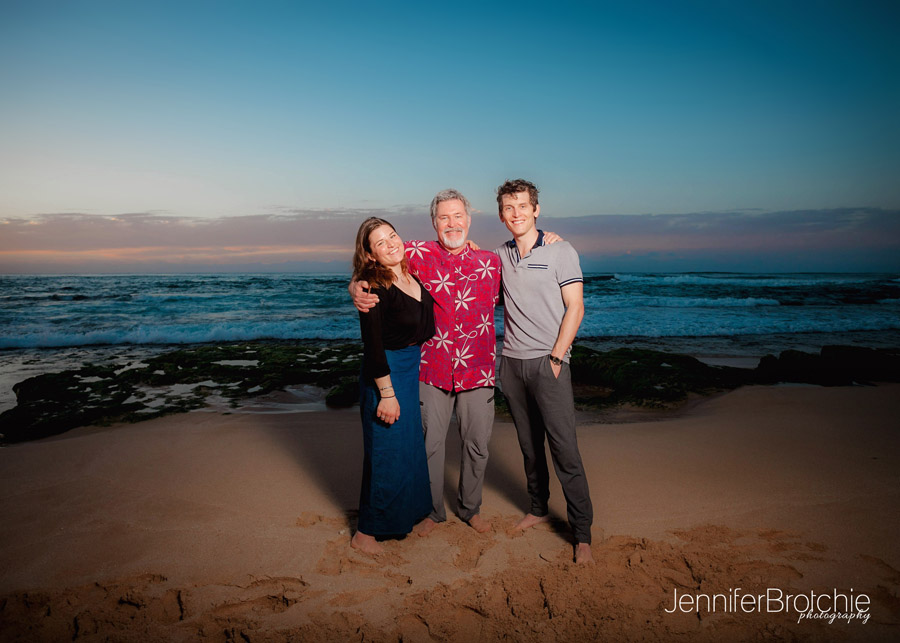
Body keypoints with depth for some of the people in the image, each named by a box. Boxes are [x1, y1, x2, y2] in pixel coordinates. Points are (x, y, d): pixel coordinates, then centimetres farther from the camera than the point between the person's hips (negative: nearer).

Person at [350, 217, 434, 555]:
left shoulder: (412, 274, 2)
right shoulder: (374, 289, -21)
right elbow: (372, 346, -22)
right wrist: (386, 393, -21)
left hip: (415, 370, 8)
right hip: (387, 373, -8)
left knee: (410, 446, 21)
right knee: (386, 453, 1)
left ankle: (408, 514, 42)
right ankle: (365, 533, 19)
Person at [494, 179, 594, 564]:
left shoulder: (560, 251, -2)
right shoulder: (498, 257, 10)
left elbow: (575, 308, -5)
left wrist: (556, 358, -11)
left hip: (547, 362, -4)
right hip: (511, 362, 5)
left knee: (563, 447, -6)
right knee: (529, 444, 13)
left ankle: (582, 534, 3)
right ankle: (538, 509, 29)